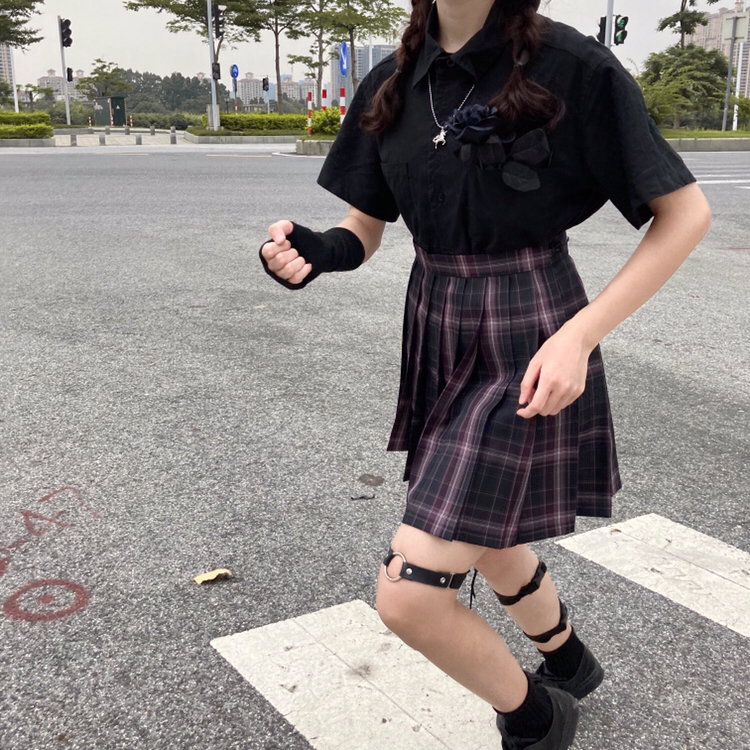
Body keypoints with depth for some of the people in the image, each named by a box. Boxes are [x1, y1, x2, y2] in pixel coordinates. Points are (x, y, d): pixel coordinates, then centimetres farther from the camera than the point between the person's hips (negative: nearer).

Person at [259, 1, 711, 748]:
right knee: (491, 549, 25)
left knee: (408, 597, -9)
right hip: (439, 349, 7)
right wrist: (312, 251, -15)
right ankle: (569, 664, 57)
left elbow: (686, 212, -10)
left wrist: (580, 335, -19)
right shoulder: (393, 85, 3)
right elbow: (362, 231, 8)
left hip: (527, 357, -6)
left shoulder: (571, 67, -14)